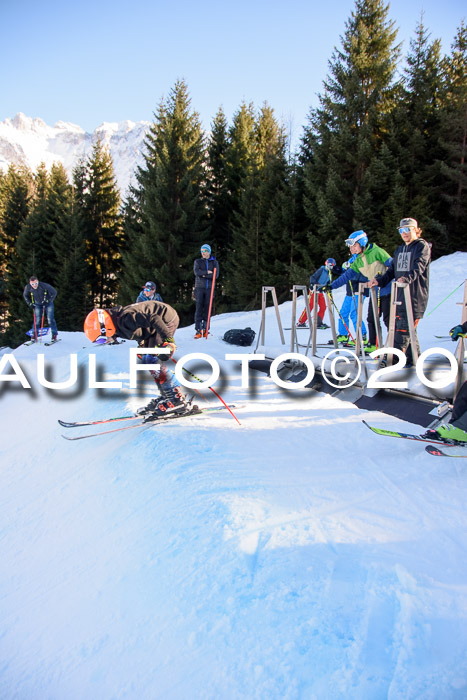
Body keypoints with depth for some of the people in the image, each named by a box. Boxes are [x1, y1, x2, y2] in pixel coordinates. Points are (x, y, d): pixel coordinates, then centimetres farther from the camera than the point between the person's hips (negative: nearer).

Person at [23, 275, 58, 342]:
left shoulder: (44, 285, -30)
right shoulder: (28, 287, -19)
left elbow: (54, 292, -16)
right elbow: (25, 295, 4)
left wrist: (48, 301, -19)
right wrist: (30, 303, -4)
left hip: (48, 304, -2)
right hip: (37, 305, 2)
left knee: (50, 319, -9)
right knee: (37, 320, -3)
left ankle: (54, 335, 2)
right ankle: (35, 335, 9)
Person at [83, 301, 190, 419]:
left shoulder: (125, 318, -29)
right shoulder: (118, 324, 0)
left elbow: (153, 319, -32)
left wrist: (168, 339, -32)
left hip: (168, 320, -10)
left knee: (152, 360, -15)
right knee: (145, 358, 9)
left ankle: (178, 400, -13)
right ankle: (166, 396, 14)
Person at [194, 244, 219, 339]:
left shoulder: (214, 262, 11)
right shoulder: (197, 261, 12)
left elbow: (216, 275, -2)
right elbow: (196, 271, -6)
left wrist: (204, 275, -8)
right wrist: (207, 272, -7)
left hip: (209, 288, 1)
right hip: (199, 287, 0)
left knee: (207, 308, -2)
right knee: (199, 308, -7)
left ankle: (205, 329, 5)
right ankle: (198, 330, -8)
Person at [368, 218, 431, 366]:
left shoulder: (422, 246, -2)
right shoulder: (399, 249, 22)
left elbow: (419, 265, -20)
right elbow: (392, 270, 21)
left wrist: (408, 278, -38)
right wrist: (379, 281, 4)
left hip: (415, 294, -7)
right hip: (400, 294, 7)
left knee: (404, 327, -12)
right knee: (409, 328, 8)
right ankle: (414, 359, 16)